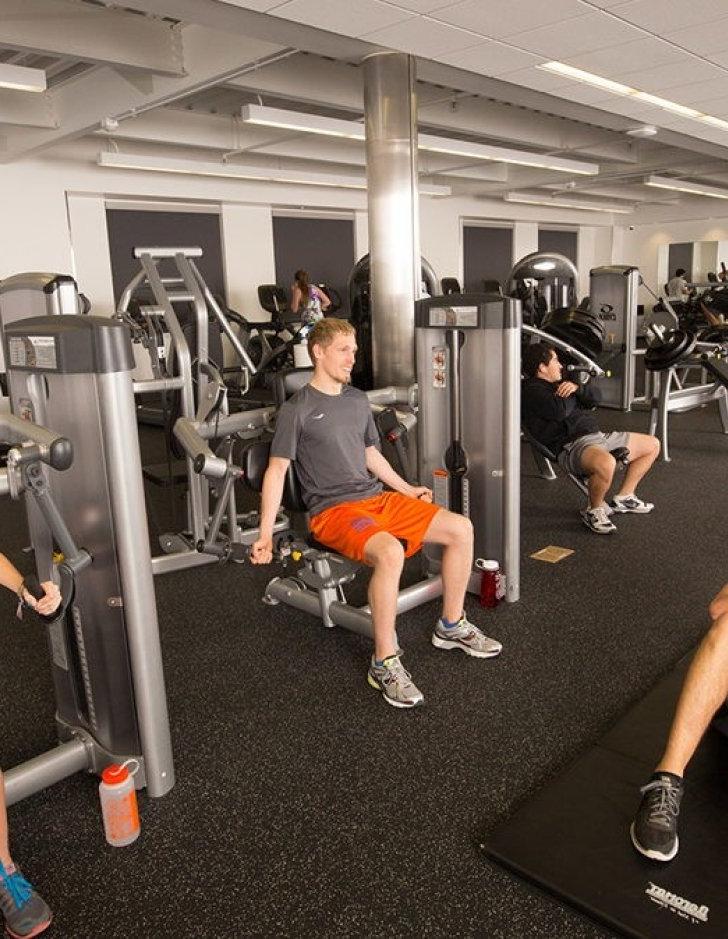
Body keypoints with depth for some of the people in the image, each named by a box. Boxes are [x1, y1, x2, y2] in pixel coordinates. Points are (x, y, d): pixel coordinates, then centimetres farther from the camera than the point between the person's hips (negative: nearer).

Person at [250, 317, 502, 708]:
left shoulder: (358, 400, 15)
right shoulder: (296, 409, -5)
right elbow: (276, 471, -8)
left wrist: (407, 489, 31)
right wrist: (265, 535, -15)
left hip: (378, 498, 7)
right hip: (333, 511, -7)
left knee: (461, 528, -6)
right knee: (390, 551, -36)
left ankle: (451, 626, 11)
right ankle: (384, 663, -21)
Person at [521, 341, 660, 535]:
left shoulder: (558, 384, 25)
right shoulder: (532, 391, -6)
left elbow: (595, 397, 17)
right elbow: (560, 410, -24)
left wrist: (576, 388, -5)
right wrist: (572, 396, 0)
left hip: (597, 436, 10)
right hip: (572, 445, -10)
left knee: (652, 444, 20)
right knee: (606, 463, -42)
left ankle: (624, 497, 24)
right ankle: (594, 510, -13)